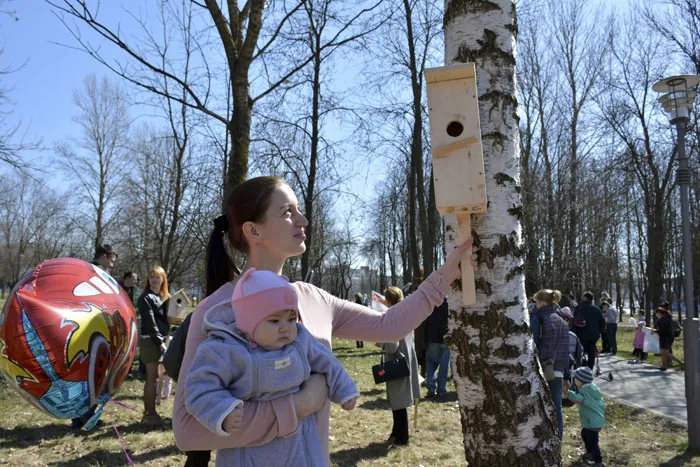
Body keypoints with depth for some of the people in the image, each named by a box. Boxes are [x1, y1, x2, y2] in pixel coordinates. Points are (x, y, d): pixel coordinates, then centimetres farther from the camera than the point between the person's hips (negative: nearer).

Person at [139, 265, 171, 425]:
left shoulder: (162, 297, 16)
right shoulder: (146, 297, -9)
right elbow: (149, 322, -16)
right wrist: (160, 341, -18)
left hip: (160, 340, 8)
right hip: (150, 340, -8)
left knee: (152, 378, 13)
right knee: (152, 378, -5)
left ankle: (148, 413, 21)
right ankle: (150, 414, 0)